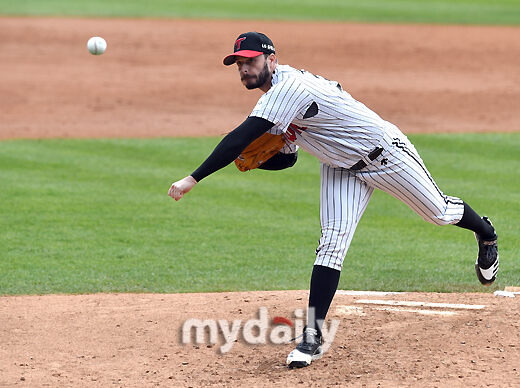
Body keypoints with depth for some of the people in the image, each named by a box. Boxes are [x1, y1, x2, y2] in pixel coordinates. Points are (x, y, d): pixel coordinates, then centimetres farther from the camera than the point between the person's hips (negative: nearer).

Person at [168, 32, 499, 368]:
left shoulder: (289, 86, -34)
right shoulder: (276, 98, -3)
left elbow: (242, 137, -43)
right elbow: (286, 158, 7)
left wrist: (193, 179, -46)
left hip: (383, 151, -7)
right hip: (341, 167, 7)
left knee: (439, 212, 13)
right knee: (332, 241, -10)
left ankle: (486, 234, 47)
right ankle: (313, 337, -16)